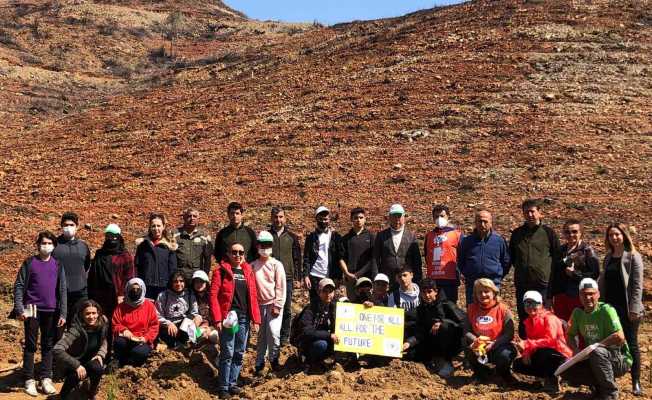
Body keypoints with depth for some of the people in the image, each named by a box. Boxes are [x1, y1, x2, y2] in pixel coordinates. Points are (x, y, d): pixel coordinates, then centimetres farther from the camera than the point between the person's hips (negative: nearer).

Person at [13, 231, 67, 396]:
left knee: (48, 345, 7)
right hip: (32, 310, -2)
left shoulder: (57, 265, 6)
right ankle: (29, 380, 9)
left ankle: (46, 379, 14)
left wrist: (63, 313, 1)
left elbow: (62, 290, 6)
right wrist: (19, 309, -12)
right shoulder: (29, 262, 0)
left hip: (51, 311, 2)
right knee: (30, 345, 3)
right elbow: (19, 286, -2)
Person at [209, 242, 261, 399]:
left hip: (244, 318, 5)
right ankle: (223, 387, 7)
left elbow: (253, 296, 12)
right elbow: (213, 295, -8)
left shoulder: (248, 271, 12)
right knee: (227, 353, -4)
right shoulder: (221, 270, -3)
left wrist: (255, 318, 6)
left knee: (239, 353, 10)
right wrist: (217, 318, -15)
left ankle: (232, 383, 22)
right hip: (228, 318, -5)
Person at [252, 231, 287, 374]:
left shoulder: (276, 265, 0)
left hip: (273, 304, -2)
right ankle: (259, 363, 19)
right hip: (259, 304, 2)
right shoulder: (253, 266, 6)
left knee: (273, 332, -12)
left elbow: (281, 286, -3)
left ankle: (273, 358, 9)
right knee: (261, 335, 8)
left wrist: (277, 306, -8)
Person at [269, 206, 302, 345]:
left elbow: (297, 258, 9)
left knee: (286, 309, 4)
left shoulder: (292, 237, 9)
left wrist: (298, 277, 3)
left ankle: (284, 337, 13)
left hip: (287, 278, 1)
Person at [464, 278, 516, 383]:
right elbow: (466, 331, 0)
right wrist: (475, 339, -22)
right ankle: (481, 372, 5)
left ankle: (505, 373, 5)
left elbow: (509, 334, -12)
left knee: (504, 355, -35)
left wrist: (494, 343, -26)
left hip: (498, 345, -2)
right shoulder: (472, 309, 2)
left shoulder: (503, 309, -7)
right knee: (470, 352, -31)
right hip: (479, 346, 2)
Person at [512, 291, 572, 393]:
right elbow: (530, 342, 8)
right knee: (518, 364, -3)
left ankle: (552, 379, -13)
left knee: (541, 352, -39)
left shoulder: (549, 318, -16)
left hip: (559, 357, -8)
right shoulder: (529, 321, 8)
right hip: (542, 356, 8)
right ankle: (552, 375, 3)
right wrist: (526, 353, -15)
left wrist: (526, 345, -35)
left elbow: (550, 340, -29)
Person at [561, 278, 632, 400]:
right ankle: (598, 386, 7)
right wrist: (575, 349, -9)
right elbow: (570, 335, 11)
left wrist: (595, 346, -23)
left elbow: (620, 337, -30)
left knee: (597, 352, -37)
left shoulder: (606, 310, -19)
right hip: (593, 359, 6)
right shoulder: (577, 312, -1)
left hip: (619, 360, -6)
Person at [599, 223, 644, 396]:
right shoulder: (608, 257, 11)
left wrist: (634, 309, -16)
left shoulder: (633, 257, -7)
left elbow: (637, 285, -11)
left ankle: (636, 382, 11)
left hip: (627, 309, -5)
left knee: (631, 344, 2)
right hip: (610, 307, 5)